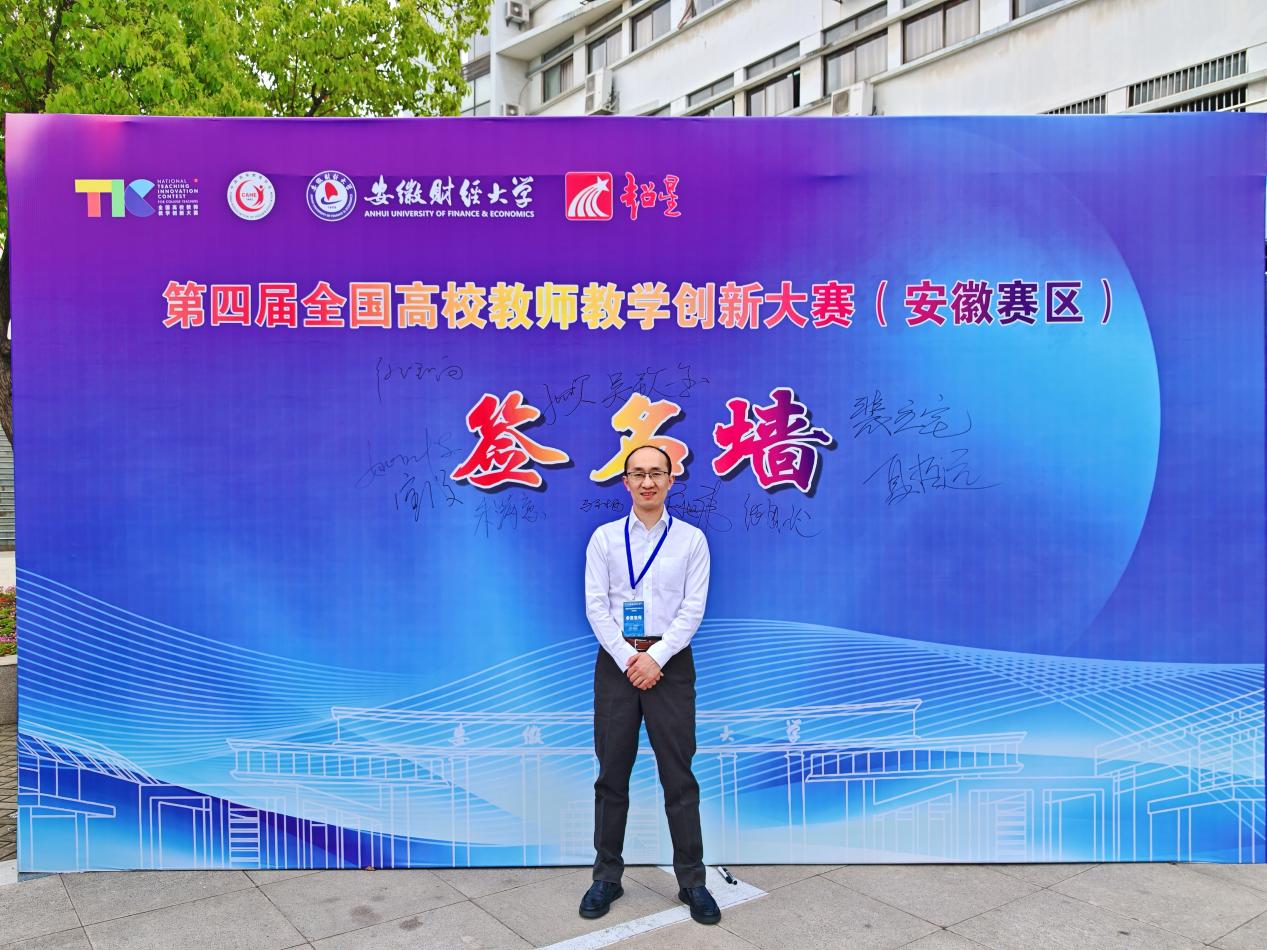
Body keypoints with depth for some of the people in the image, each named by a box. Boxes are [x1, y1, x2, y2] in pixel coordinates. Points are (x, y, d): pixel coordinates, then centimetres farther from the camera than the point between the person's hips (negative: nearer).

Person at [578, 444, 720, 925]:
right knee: (612, 773, 8)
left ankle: (692, 880, 15)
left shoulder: (691, 539, 2)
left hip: (669, 662, -1)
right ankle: (606, 876, 21)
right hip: (616, 661, 1)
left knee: (678, 774, 4)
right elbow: (596, 605, -1)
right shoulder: (604, 538, 4)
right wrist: (627, 658, -11)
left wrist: (655, 657, -13)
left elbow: (693, 608, -4)